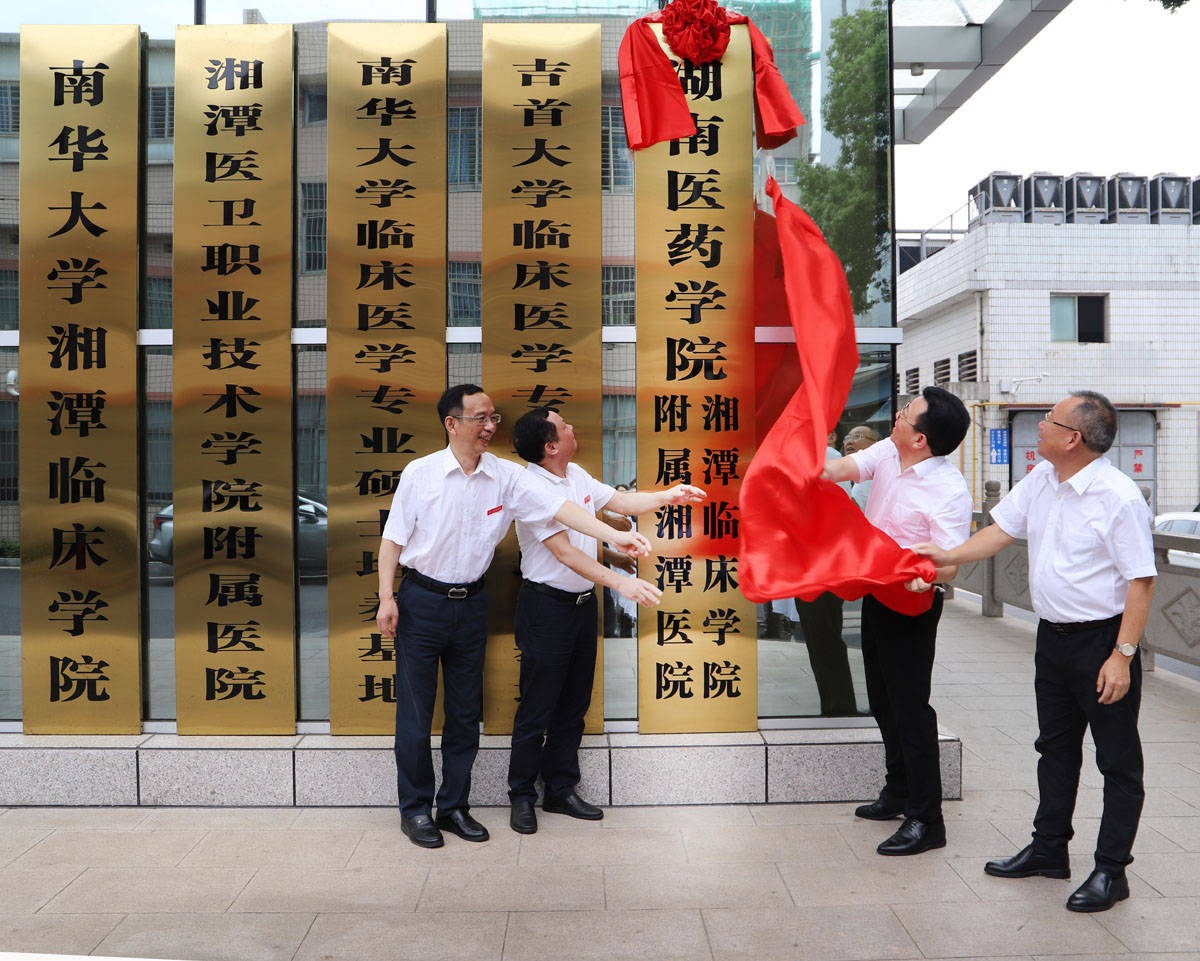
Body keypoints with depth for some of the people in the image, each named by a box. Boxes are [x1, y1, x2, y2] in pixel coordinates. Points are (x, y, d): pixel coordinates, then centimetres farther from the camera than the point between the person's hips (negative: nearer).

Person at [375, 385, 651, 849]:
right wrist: (387, 597, -8)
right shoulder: (420, 473, -7)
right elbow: (393, 538, -2)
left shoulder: (506, 476, -1)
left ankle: (454, 806, 25)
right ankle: (414, 809, 18)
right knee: (415, 711, 3)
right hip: (422, 601, -3)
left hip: (471, 603, 3)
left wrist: (613, 535, -21)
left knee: (466, 711, 11)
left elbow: (557, 507, -10)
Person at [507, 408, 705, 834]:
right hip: (546, 607, -8)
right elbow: (565, 551, -26)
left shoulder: (576, 475, 6)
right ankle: (522, 796, 16)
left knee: (573, 705, 14)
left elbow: (619, 502, 16)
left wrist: (667, 496, 2)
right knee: (537, 707, 1)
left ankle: (560, 790, 26)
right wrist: (619, 582, -33)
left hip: (583, 603, 8)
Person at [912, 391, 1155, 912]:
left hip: (1103, 639, -8)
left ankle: (1110, 870, 17)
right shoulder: (1041, 480, 3)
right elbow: (1002, 529, 12)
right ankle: (1049, 849, 34)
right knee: (1055, 748, 19)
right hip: (1053, 635, 8)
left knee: (1118, 760, 6)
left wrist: (1123, 656, -21)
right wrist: (950, 556, 0)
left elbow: (1142, 580, -19)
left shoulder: (1119, 497, -20)